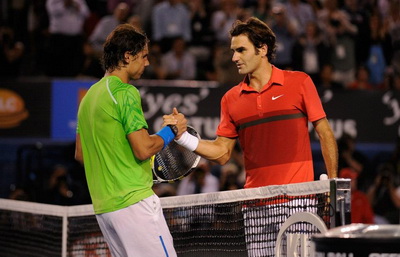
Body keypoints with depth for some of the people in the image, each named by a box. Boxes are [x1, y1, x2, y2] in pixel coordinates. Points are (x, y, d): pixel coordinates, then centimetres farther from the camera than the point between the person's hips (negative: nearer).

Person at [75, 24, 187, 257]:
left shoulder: (90, 95, 17)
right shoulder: (126, 93, -11)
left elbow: (80, 154, 22)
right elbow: (143, 149, -17)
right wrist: (172, 130, -2)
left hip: (103, 207, 9)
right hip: (134, 202, -9)